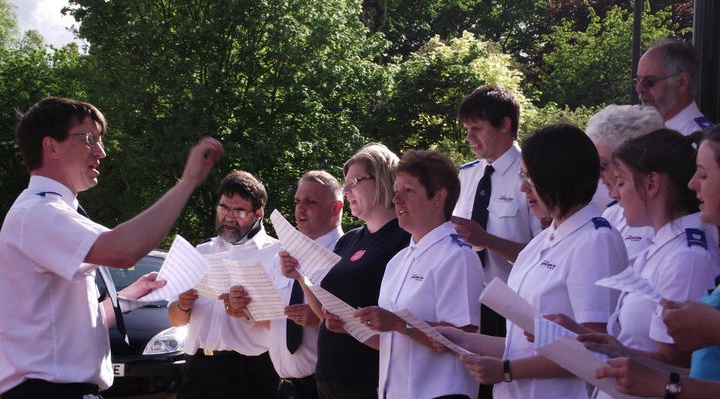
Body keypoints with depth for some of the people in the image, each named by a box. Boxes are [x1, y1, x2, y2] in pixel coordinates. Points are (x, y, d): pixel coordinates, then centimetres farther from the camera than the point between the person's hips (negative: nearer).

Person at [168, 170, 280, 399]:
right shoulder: (201, 253, 17)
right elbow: (176, 320, 17)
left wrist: (250, 312, -25)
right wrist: (183, 306, -5)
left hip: (250, 372, -4)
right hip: (199, 369, 4)